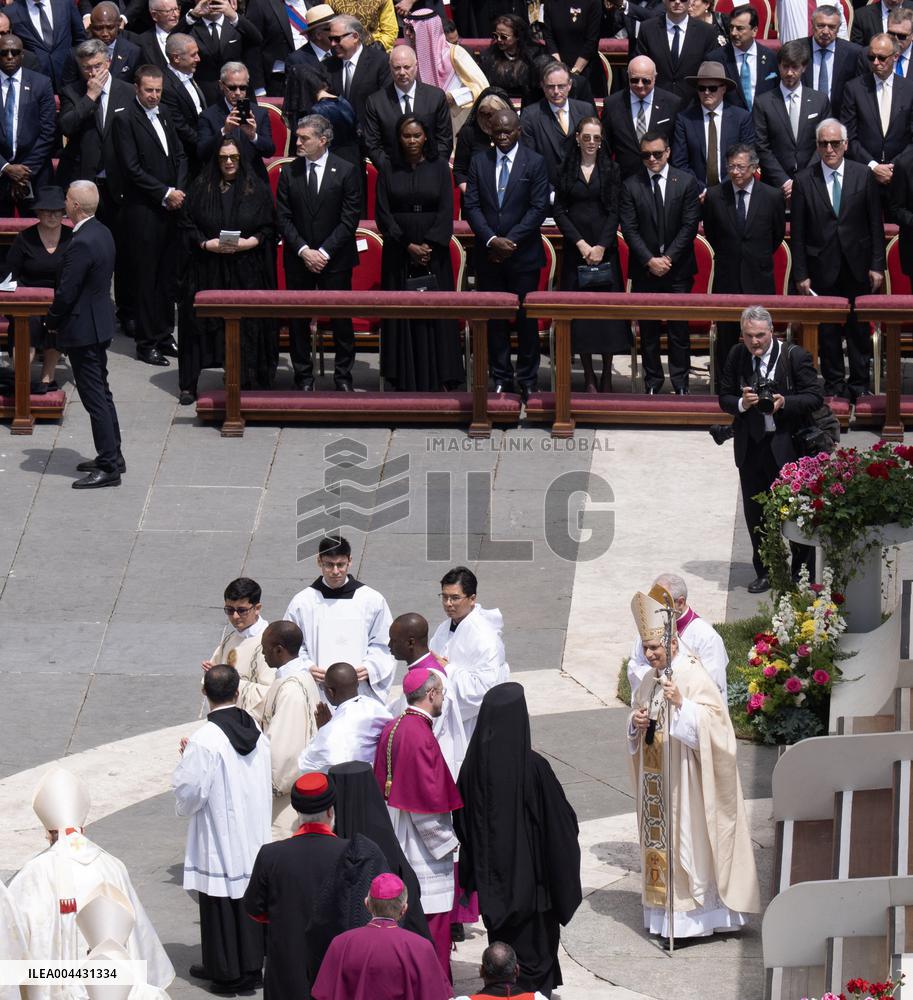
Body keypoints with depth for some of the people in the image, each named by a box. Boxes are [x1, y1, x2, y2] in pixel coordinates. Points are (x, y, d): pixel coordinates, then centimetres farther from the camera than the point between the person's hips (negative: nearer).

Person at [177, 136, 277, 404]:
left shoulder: (257, 189, 5)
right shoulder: (200, 188, 6)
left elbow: (267, 230, 4)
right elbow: (187, 226, 5)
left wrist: (245, 243, -12)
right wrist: (208, 244, -11)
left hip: (246, 273, 0)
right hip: (207, 271, 1)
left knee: (246, 327, -4)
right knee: (199, 324, 0)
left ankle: (246, 382, 4)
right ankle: (188, 385, 6)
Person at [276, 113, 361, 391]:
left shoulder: (346, 172, -3)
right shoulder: (289, 172, 4)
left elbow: (350, 219, -5)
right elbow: (283, 219, 3)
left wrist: (324, 252, -11)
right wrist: (304, 251, -9)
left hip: (335, 259, -2)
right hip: (298, 259, 2)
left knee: (341, 317, 1)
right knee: (298, 319, 3)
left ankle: (343, 376, 11)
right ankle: (304, 376, 12)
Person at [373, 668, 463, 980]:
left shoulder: (392, 729, 7)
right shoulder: (420, 736, -21)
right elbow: (429, 798, -21)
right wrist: (447, 840, -10)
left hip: (397, 843, 10)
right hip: (423, 847, -10)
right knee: (433, 919, -3)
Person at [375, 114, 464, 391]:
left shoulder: (439, 167, 3)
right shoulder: (388, 170, 4)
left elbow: (446, 210, -2)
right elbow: (383, 213, -1)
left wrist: (429, 245, -12)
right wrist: (408, 246, -11)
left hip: (434, 250, 0)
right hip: (398, 251, 0)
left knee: (434, 314, -2)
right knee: (402, 315, -1)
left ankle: (435, 380, 1)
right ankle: (406, 381, 1)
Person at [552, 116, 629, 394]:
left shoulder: (611, 171, 4)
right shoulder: (566, 171, 6)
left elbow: (615, 212, 0)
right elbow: (559, 211, 2)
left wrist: (601, 246, -11)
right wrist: (580, 243, -9)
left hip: (605, 248, -1)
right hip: (575, 248, 1)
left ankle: (607, 375, 6)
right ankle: (588, 376, 6)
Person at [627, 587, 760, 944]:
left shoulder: (692, 676, -13)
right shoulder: (650, 681, 11)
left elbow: (714, 718, -20)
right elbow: (637, 714, 20)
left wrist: (681, 705, -33)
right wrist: (636, 722, -2)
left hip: (684, 779, -8)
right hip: (656, 777, 8)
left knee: (685, 841, -6)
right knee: (659, 840, 9)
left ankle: (687, 917, -2)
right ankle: (665, 915, 15)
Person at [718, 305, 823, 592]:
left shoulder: (795, 357, -9)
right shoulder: (736, 357, 2)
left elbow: (814, 398, -7)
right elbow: (724, 398, 7)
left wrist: (784, 402, -24)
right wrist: (741, 404, -15)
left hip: (786, 447, -4)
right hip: (750, 447, 4)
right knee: (754, 512, 11)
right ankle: (765, 572, 23)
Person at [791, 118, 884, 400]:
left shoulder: (864, 176, 1)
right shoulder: (804, 180, -1)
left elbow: (876, 225, 3)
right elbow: (797, 233, 0)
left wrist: (877, 265, -2)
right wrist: (800, 274, -4)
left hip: (857, 268, 0)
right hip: (822, 268, 0)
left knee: (859, 329, 6)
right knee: (827, 330, 5)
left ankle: (859, 385, 15)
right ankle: (834, 384, 16)